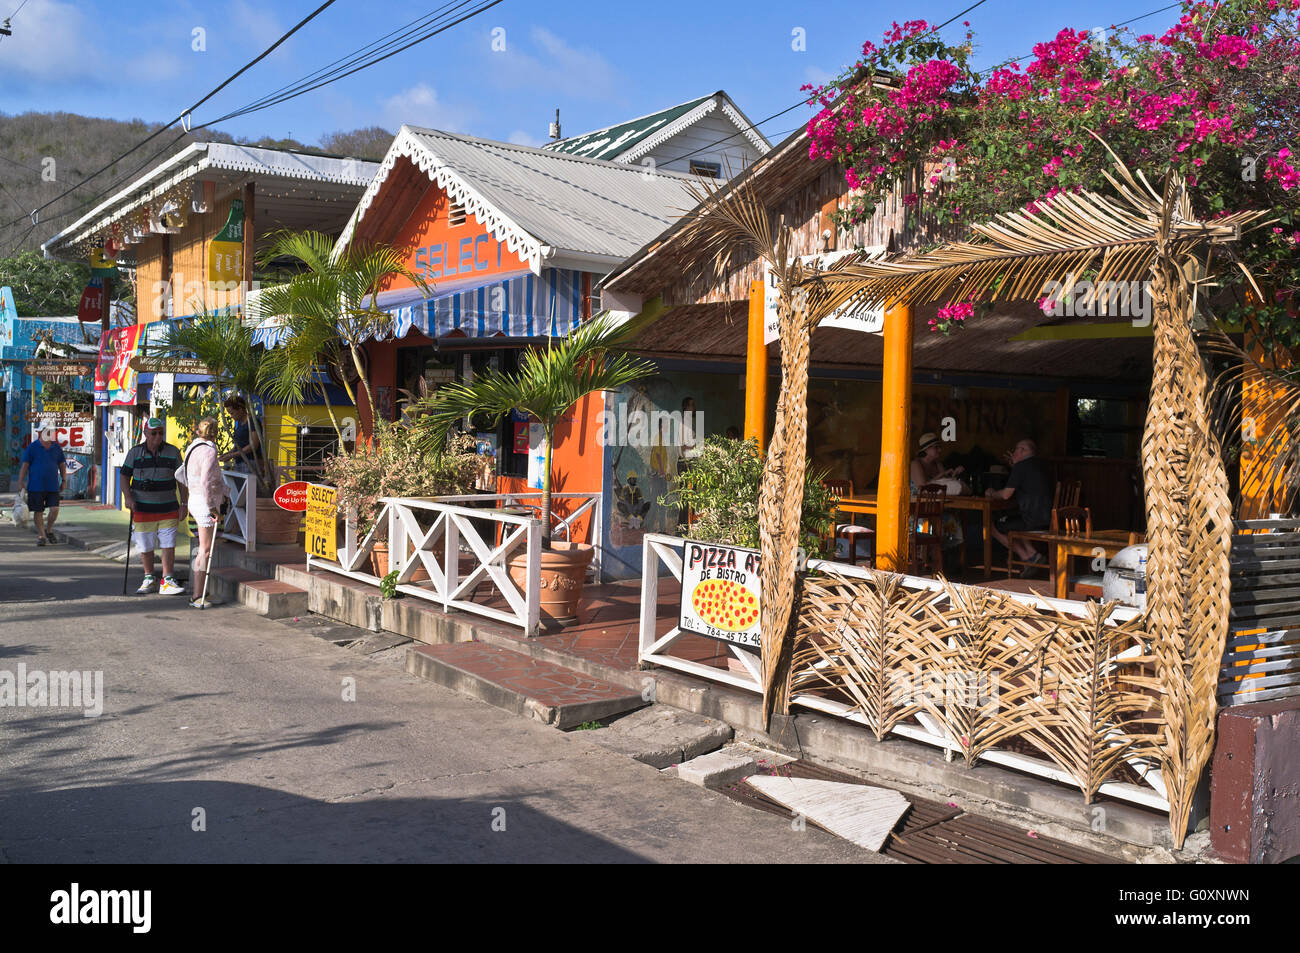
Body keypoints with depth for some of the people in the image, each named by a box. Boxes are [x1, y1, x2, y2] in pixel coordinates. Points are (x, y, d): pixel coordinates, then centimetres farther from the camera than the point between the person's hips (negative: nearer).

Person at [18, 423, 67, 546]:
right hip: (36, 486, -2)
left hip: (53, 486, 2)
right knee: (38, 511, 2)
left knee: (55, 509, -7)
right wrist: (20, 482, -7)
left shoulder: (57, 448, 8)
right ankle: (41, 535, 13)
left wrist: (64, 480, 11)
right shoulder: (32, 447, -1)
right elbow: (25, 465, -2)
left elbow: (62, 465, 16)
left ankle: (49, 530, 18)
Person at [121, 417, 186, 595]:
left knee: (168, 544, -6)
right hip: (143, 508, 0)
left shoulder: (173, 452, 1)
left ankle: (167, 581, -3)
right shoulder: (135, 452, 1)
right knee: (145, 545, 7)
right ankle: (149, 579, 22)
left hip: (168, 508, 0)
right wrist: (128, 496, -10)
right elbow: (125, 476, 6)